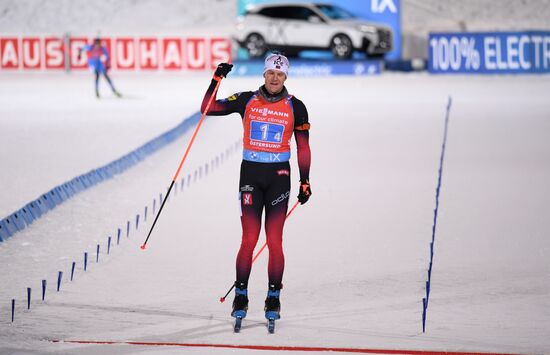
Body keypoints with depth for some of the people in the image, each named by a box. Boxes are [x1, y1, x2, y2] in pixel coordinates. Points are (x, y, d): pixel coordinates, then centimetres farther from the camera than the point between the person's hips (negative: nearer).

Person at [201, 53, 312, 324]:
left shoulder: (295, 107, 2)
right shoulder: (247, 101, 3)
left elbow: (303, 147, 6)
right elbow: (208, 108, 2)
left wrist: (305, 182, 2)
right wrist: (216, 80, -10)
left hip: (279, 176, 0)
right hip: (250, 173, 0)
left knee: (274, 241, -3)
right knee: (249, 239, -6)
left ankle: (273, 299, 8)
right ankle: (241, 297, 6)